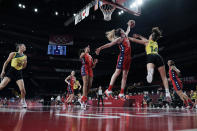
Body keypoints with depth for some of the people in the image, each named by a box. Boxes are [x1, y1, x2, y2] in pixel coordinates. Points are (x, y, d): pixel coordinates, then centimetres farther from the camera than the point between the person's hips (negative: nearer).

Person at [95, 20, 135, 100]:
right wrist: (100, 48, -23)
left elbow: (128, 31, 41)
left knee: (125, 76, 3)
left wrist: (129, 25, 54)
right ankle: (109, 90, -6)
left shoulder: (125, 36, 18)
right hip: (122, 57, -8)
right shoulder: (119, 39, -4)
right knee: (117, 72, -11)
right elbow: (110, 44, -14)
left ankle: (121, 94, 5)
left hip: (128, 58, 8)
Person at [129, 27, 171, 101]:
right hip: (158, 57, 4)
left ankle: (150, 71, -70)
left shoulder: (147, 42, 23)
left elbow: (134, 40, 28)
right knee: (164, 77, 7)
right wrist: (139, 36, 64)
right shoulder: (156, 43, 36)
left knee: (150, 69, -33)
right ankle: (167, 93, -7)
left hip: (151, 57, -4)